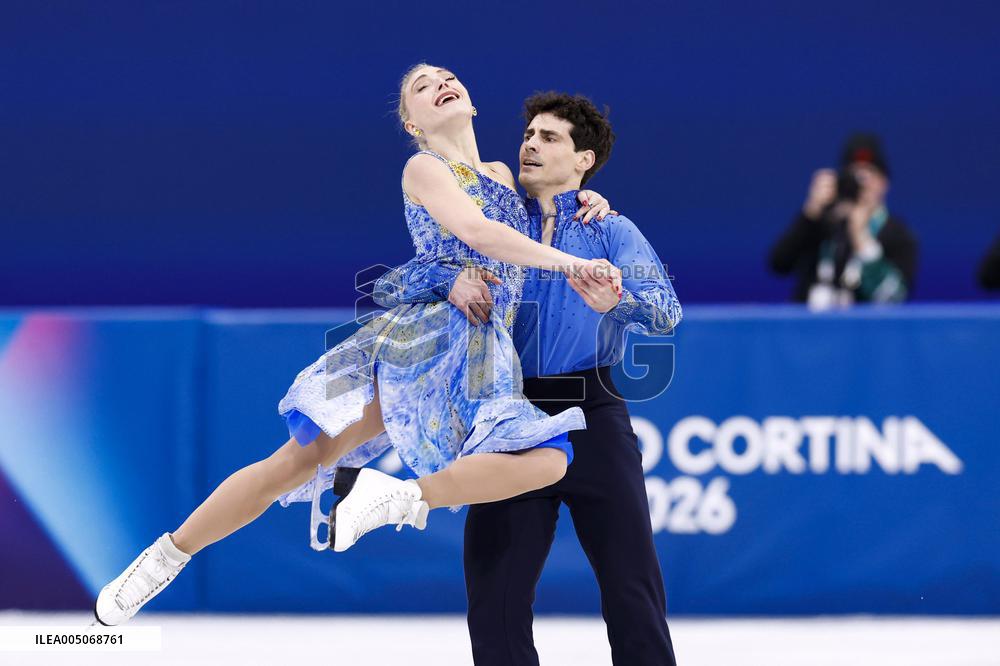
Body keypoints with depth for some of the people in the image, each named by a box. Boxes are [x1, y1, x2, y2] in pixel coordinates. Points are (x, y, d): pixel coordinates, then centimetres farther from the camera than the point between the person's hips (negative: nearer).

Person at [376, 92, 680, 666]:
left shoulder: (612, 232, 8)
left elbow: (666, 312, -9)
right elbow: (390, 289, 7)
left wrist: (615, 302, -31)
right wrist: (450, 281, -14)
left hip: (593, 420, -2)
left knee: (632, 587, -4)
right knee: (495, 591, 0)